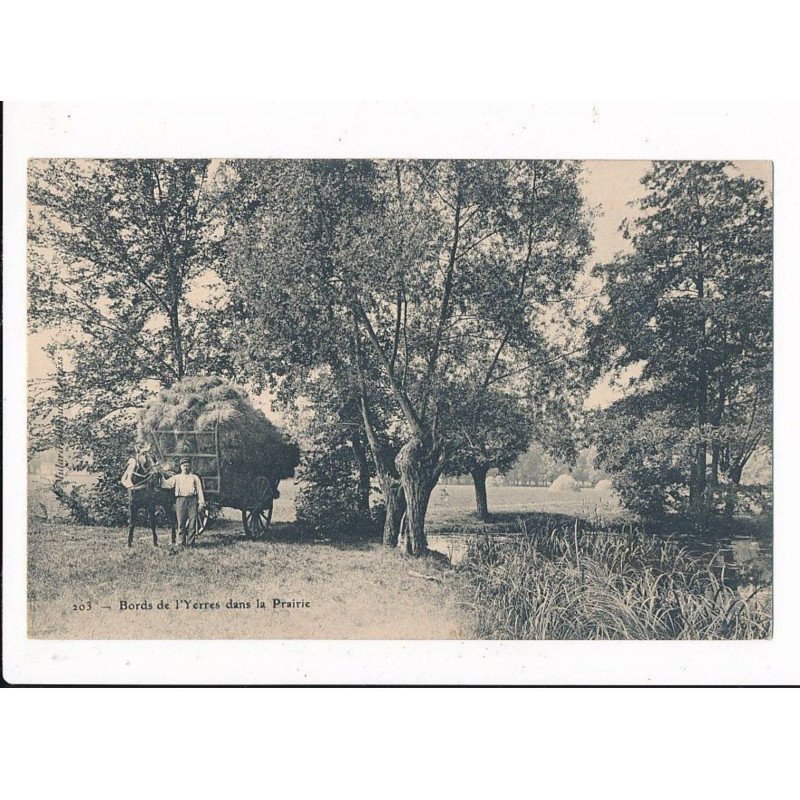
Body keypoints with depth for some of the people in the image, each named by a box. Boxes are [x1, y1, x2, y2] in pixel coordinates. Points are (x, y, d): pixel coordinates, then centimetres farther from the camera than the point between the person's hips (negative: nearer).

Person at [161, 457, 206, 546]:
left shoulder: (194, 477, 14)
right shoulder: (176, 477, 17)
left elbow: (199, 490, 9)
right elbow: (166, 484, 8)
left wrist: (201, 503, 1)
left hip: (192, 500, -1)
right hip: (180, 500, 1)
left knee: (192, 522, -4)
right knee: (181, 523, 0)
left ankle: (190, 542, 0)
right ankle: (182, 542, 6)